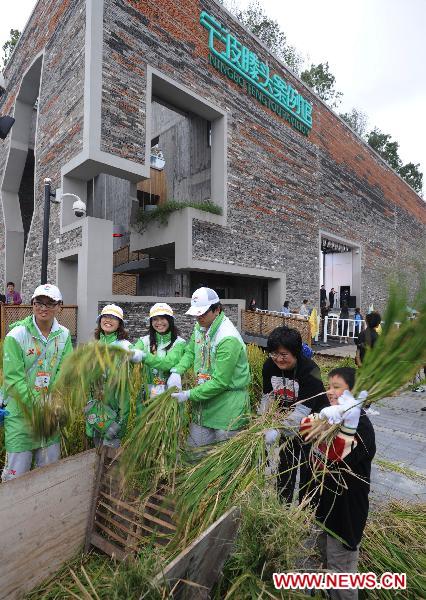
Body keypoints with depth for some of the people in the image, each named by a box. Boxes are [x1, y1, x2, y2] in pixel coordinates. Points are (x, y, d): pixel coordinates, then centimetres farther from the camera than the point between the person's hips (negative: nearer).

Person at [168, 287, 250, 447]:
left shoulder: (228, 339, -27)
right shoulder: (200, 326, -1)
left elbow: (220, 382, -25)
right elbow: (190, 352, 12)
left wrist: (189, 395, -20)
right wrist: (177, 371, -7)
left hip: (227, 405, -7)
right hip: (203, 399, 7)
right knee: (195, 446, 19)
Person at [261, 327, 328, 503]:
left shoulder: (310, 371, -32)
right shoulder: (269, 366, -16)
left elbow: (302, 410, -37)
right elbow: (268, 396, -7)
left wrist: (278, 431, -47)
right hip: (288, 422, 5)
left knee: (308, 467, 9)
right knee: (285, 463, 20)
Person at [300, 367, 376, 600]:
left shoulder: (362, 424, -24)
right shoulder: (334, 415, 1)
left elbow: (341, 459, -37)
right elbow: (305, 429, -11)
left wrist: (348, 424, -50)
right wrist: (323, 416, -31)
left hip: (346, 507, -8)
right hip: (326, 500, 8)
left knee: (341, 566, 9)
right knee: (325, 552, 28)